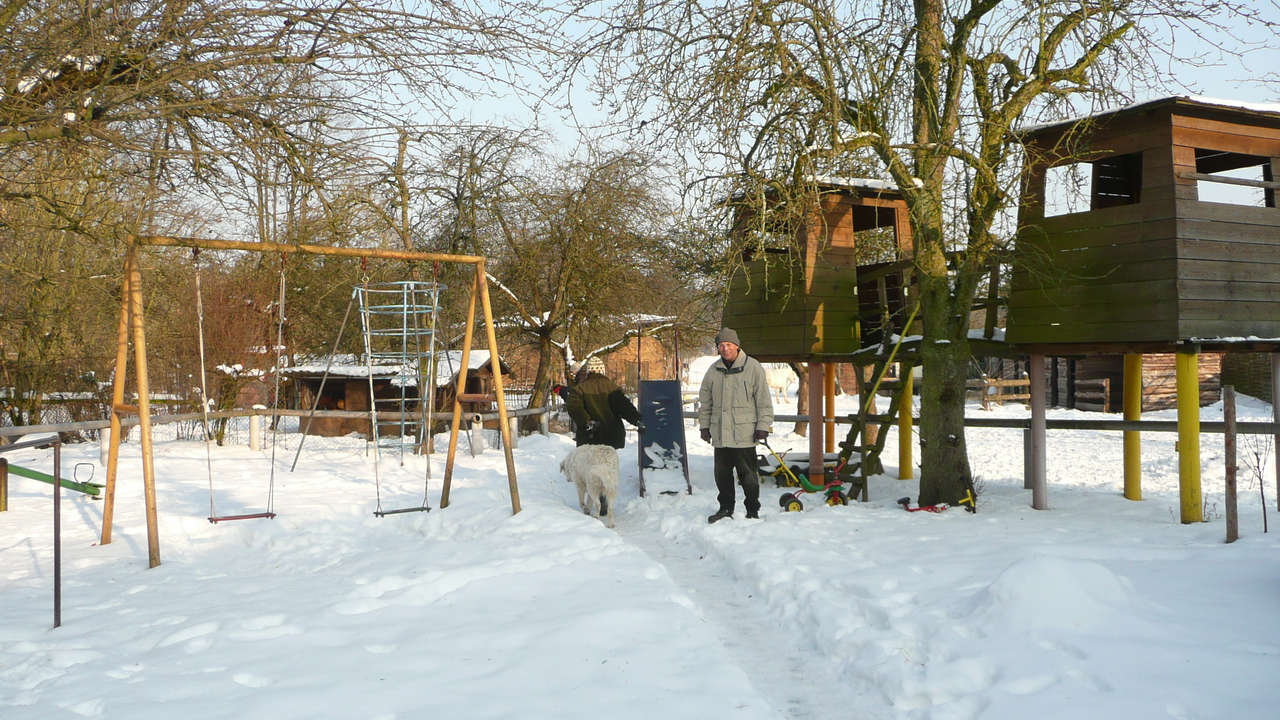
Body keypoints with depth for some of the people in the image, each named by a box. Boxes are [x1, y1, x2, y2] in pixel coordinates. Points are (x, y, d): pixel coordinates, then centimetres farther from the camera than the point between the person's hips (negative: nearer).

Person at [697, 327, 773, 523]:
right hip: (720, 433, 4)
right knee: (722, 472, 10)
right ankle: (726, 508, 23)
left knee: (747, 474, 0)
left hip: (744, 433, -4)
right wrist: (704, 425, 14)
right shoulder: (713, 370, 10)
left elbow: (764, 400, -3)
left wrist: (763, 426, -7)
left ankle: (752, 510, 13)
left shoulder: (753, 367, -3)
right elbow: (705, 401, 18)